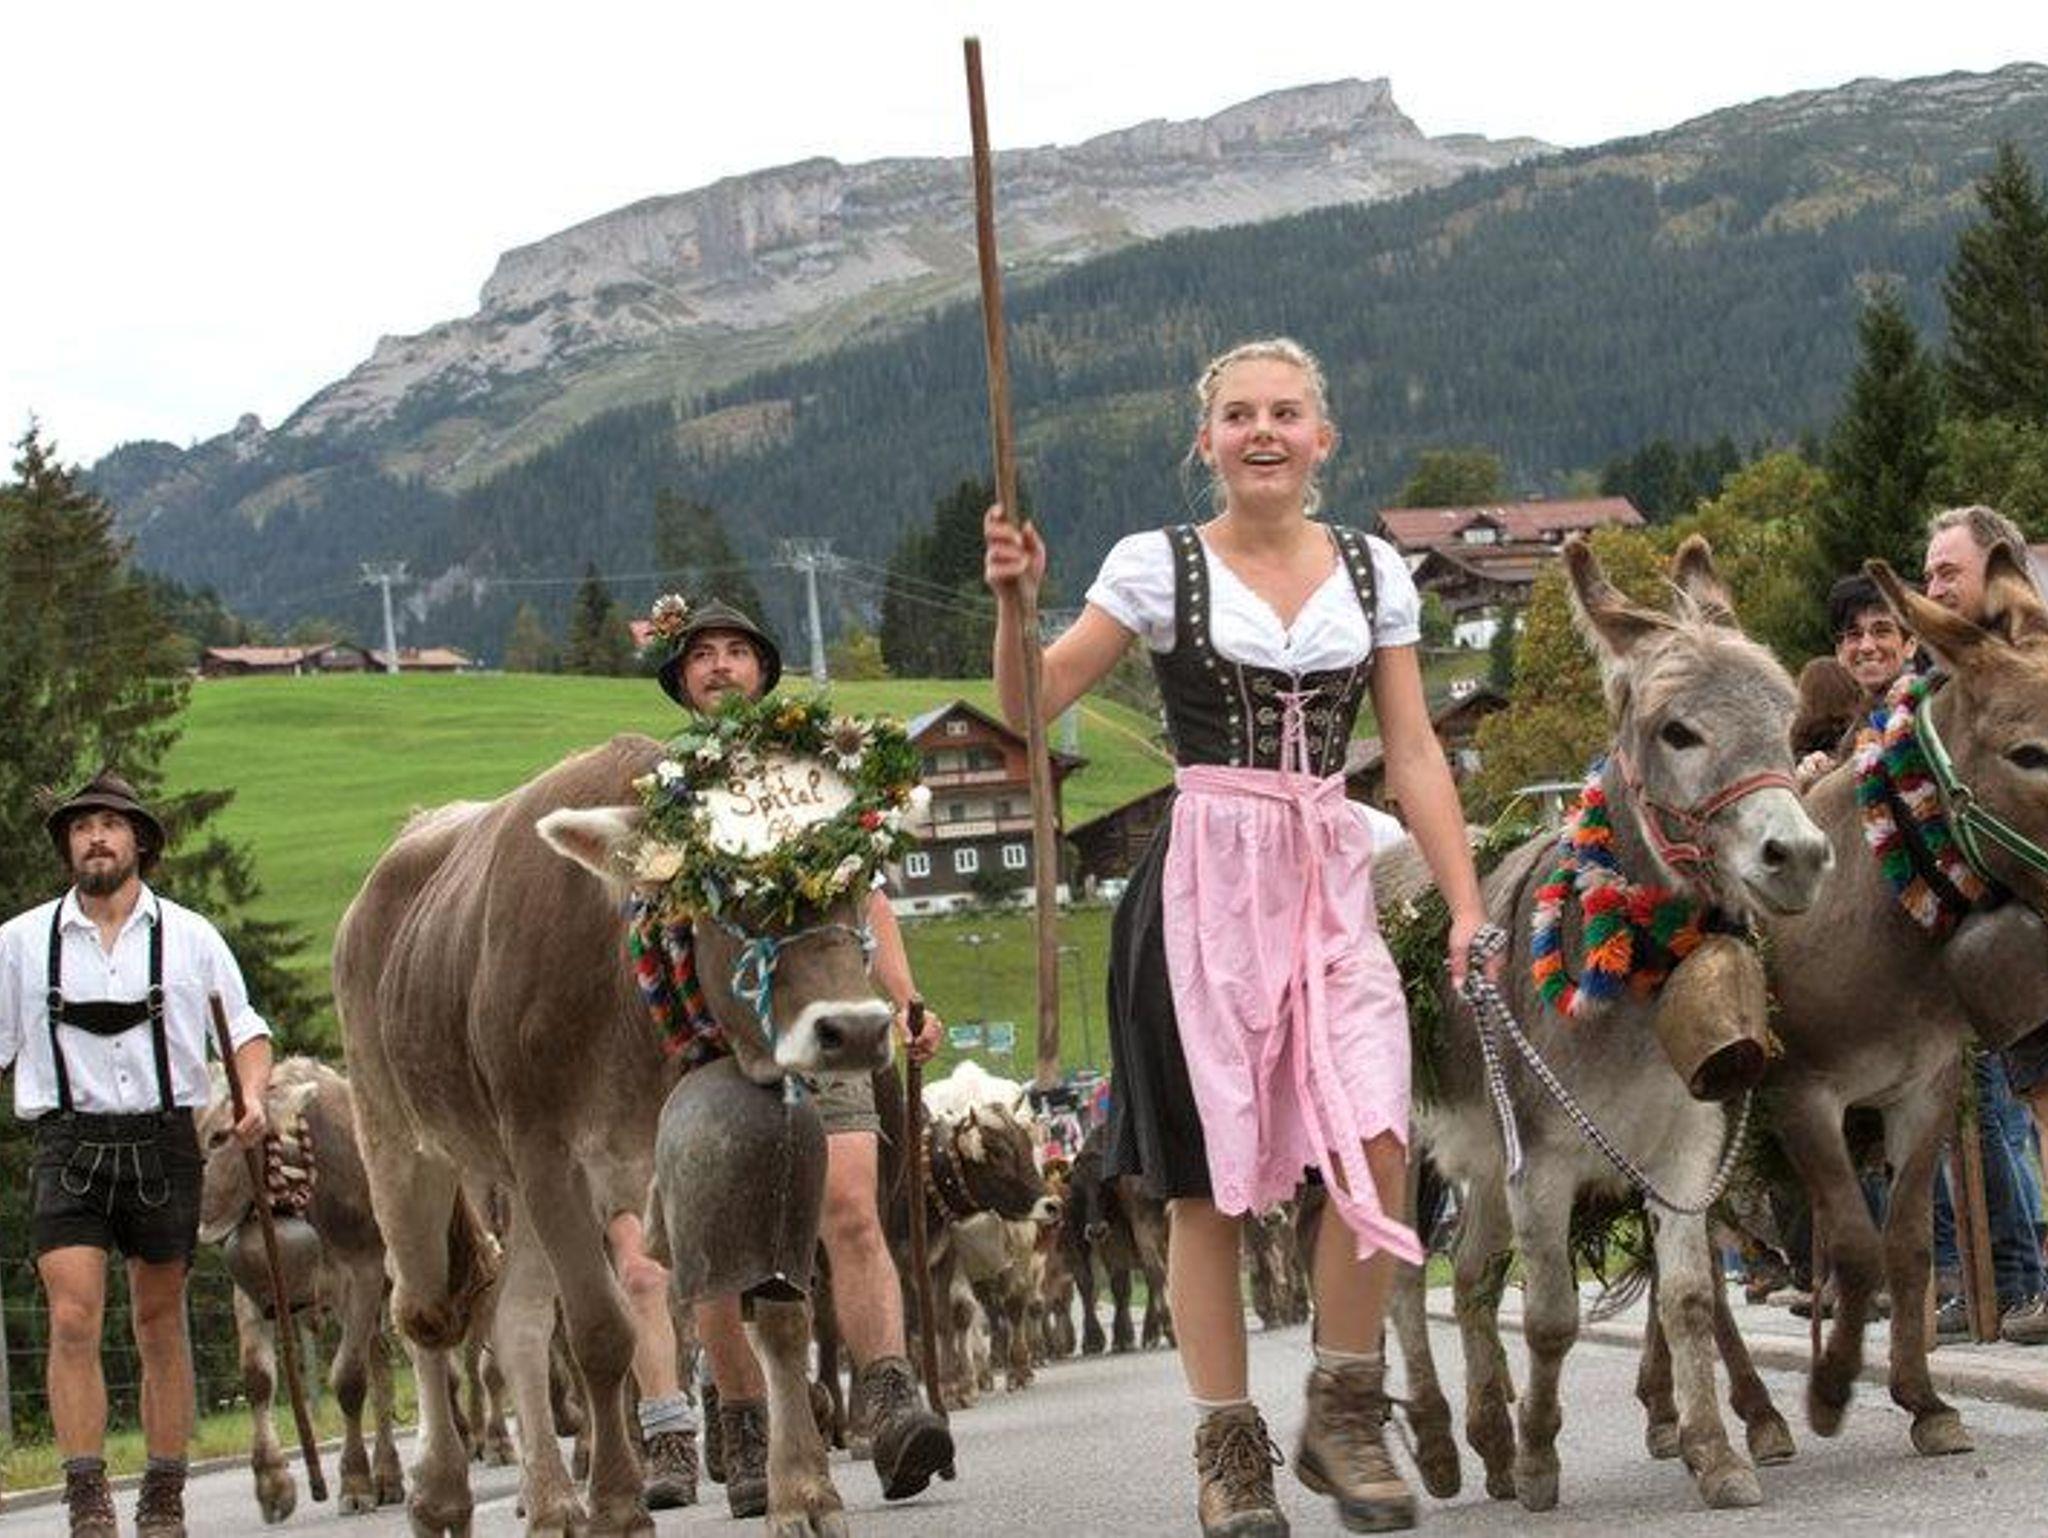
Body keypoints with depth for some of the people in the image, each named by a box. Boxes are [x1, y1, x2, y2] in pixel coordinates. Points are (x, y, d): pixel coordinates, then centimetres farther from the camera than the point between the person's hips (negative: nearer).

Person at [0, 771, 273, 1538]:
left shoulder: (189, 936, 7)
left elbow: (247, 1029, 12)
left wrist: (253, 1095, -7)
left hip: (164, 1141, 1)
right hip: (70, 1144, -1)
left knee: (161, 1324, 7)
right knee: (73, 1320, -14)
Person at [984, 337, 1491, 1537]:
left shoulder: (1374, 571, 10)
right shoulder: (1158, 567, 2)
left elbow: (1414, 752, 10)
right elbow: (1031, 709, 0)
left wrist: (1467, 907, 4)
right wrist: (1016, 601, -17)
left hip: (1333, 883, 2)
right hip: (1205, 884, -2)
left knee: (1378, 1145, -16)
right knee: (1210, 1177, 0)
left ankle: (1345, 1416, 2)